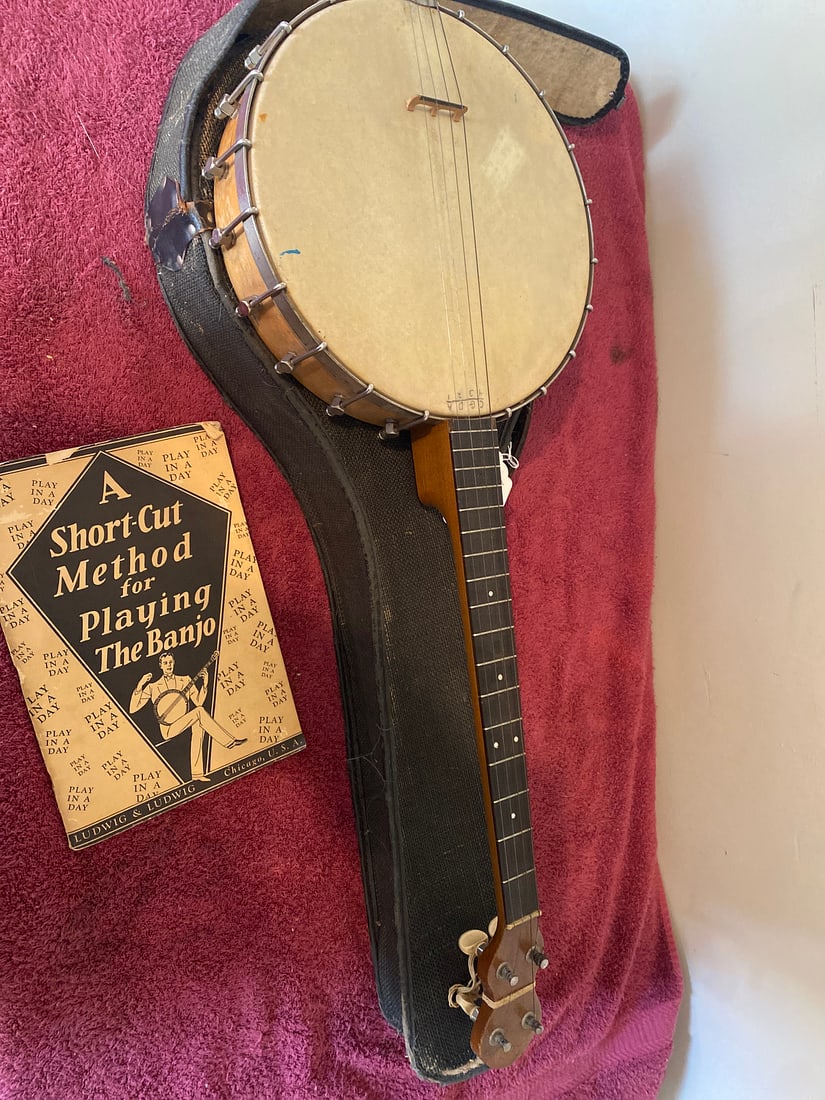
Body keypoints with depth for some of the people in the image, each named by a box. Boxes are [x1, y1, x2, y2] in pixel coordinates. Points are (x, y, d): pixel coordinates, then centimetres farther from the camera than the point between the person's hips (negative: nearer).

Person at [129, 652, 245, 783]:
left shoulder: (185, 681, 17)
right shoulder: (152, 687, 9)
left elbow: (198, 701, 9)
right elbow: (132, 709, 2)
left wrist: (205, 683, -4)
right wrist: (139, 686, -8)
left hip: (186, 724, 4)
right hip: (169, 729, -4)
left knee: (198, 724, -33)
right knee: (199, 711, -27)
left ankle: (197, 774, -30)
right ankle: (229, 742, -25)